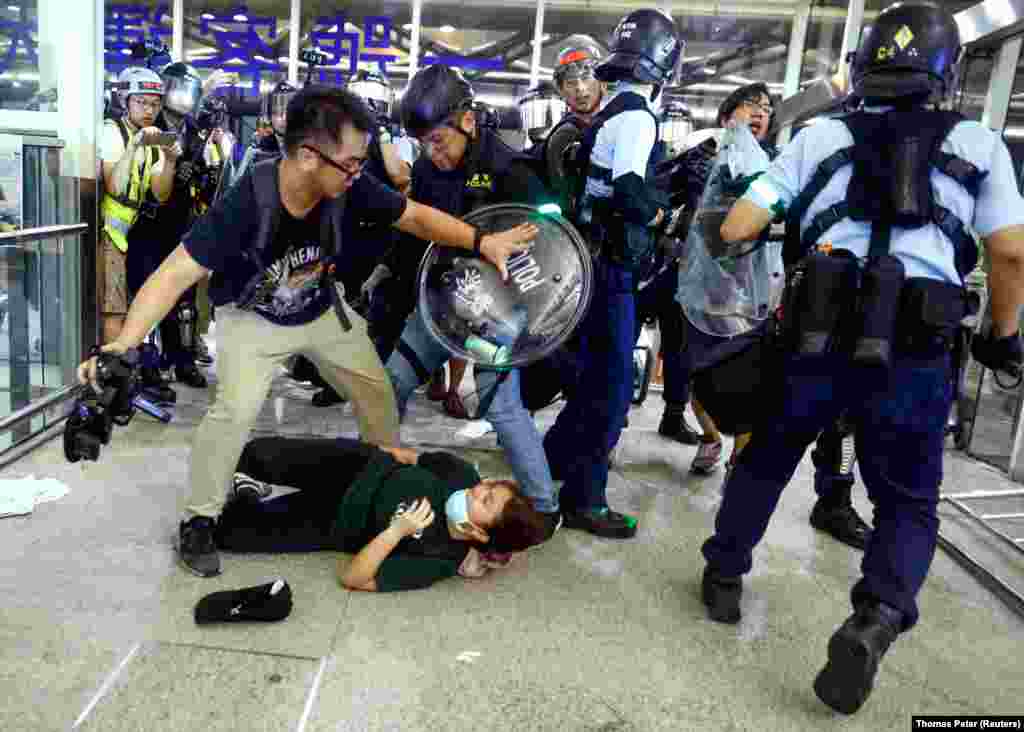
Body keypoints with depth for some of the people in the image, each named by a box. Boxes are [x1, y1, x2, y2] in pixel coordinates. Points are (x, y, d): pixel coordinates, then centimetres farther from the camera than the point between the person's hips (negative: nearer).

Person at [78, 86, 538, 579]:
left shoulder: (347, 186, -25)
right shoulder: (246, 203, -36)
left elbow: (414, 216, -12)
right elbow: (175, 275, -39)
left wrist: (481, 241, -25)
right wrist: (126, 343, -54)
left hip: (321, 310, 5)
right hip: (253, 317, -4)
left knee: (377, 391, 7)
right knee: (236, 409, -23)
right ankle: (198, 521, 0)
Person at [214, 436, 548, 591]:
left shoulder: (438, 561, -31)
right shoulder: (463, 475, -21)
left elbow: (351, 577, -32)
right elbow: (412, 457, 1)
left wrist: (396, 531, -42)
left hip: (338, 522, -3)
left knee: (227, 532, -10)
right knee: (260, 453, -7)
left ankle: (247, 499, 29)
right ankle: (251, 490, 32)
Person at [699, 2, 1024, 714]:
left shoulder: (821, 136, 11)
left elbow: (735, 230, 4)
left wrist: (774, 227, 28)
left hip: (817, 338, 1)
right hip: (913, 354, 0)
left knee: (765, 459, 24)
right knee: (909, 501, 16)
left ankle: (725, 576, 33)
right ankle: (877, 619, -7)